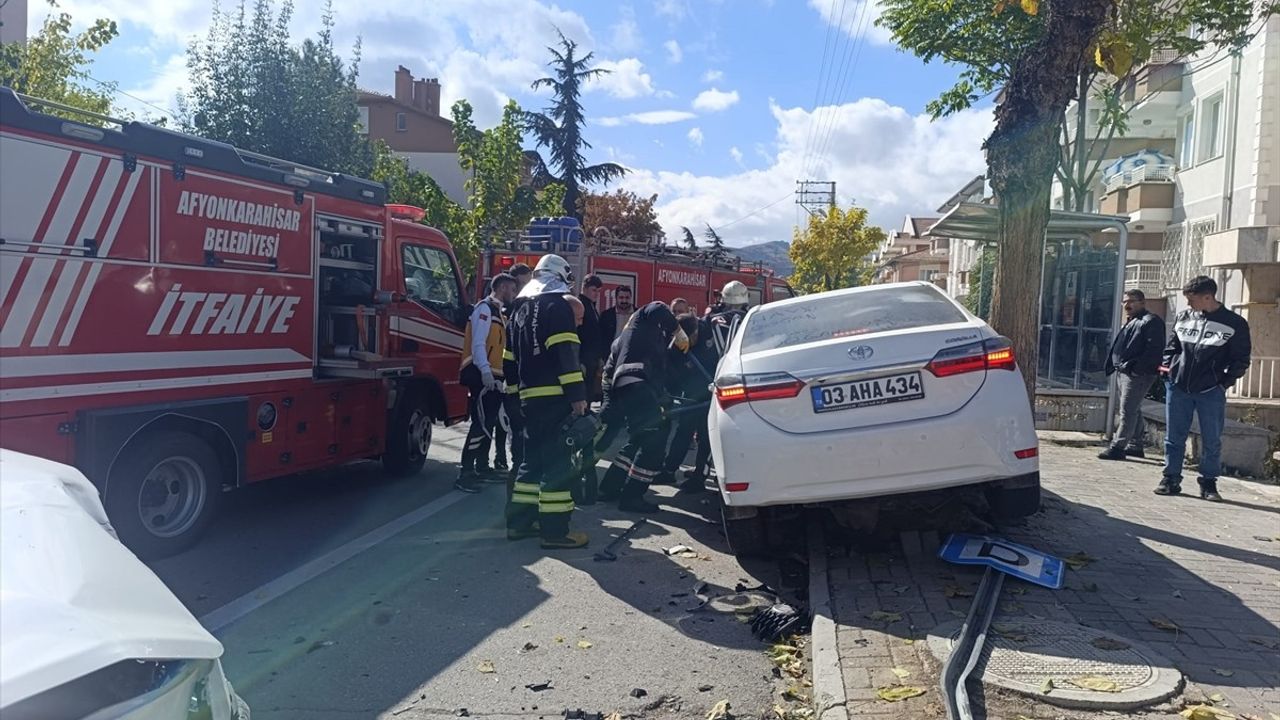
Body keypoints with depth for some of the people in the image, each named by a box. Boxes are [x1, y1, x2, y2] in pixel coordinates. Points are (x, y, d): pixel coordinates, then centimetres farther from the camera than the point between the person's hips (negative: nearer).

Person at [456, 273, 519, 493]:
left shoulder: (498, 311, 20)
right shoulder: (485, 308, -9)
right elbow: (478, 343, -19)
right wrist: (485, 371, -29)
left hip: (492, 377, 10)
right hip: (481, 376, -10)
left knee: (489, 423, 14)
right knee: (482, 424, -14)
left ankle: (482, 468, 24)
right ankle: (465, 474, -12)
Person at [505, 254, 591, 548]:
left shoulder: (521, 308, 19)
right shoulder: (557, 304, -7)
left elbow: (512, 355, 22)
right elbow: (565, 353, -17)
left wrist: (515, 390, 25)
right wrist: (577, 393, -19)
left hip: (530, 395, 8)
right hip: (555, 395, -8)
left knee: (534, 457, 17)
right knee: (558, 460, -6)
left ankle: (519, 520, 20)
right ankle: (555, 530, -6)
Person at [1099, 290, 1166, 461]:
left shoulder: (1151, 321, -8)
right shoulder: (1131, 323, 23)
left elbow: (1154, 349, -19)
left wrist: (1137, 367, -25)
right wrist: (1115, 366, 14)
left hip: (1137, 375, -10)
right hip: (1123, 372, 10)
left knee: (1127, 411, -10)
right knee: (1133, 410, 16)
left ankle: (1117, 447, -10)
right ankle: (1135, 446, 25)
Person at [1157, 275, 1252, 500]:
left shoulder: (1234, 324, -2)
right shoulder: (1183, 317, 8)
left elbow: (1241, 359, 1)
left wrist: (1225, 381, -8)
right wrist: (1167, 369, 3)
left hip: (1211, 391, -3)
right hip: (1177, 387, 3)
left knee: (1212, 441, 4)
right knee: (1174, 437, 6)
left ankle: (1208, 483, 15)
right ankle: (1171, 479, 15)